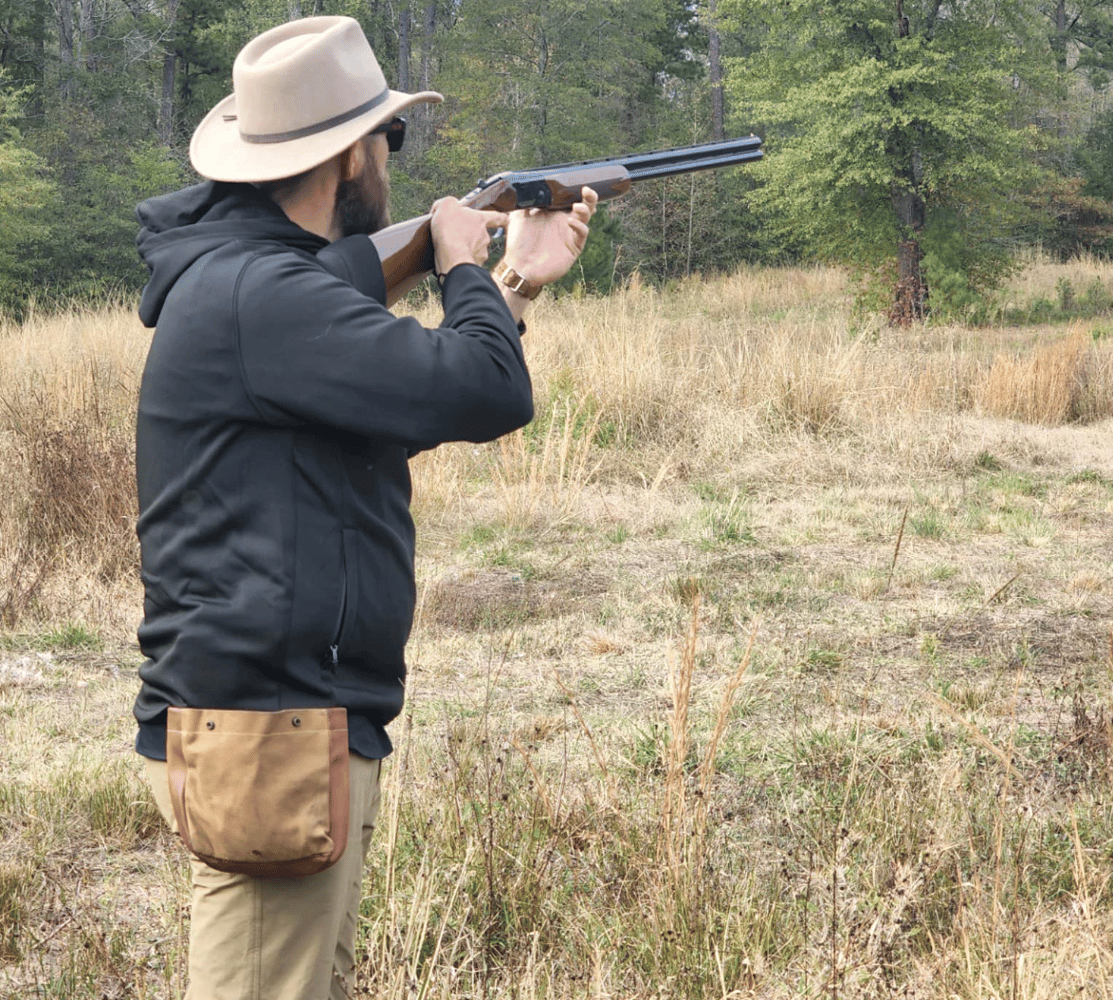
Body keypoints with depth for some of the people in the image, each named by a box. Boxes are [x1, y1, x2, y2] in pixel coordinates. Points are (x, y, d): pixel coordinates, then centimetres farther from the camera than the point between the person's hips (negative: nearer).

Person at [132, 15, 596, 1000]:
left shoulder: (263, 277, 15)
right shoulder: (258, 294, -19)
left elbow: (399, 409, 25)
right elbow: (484, 393, -23)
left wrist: (518, 284, 24)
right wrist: (465, 268, -3)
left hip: (301, 720, 11)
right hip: (266, 737, -11)